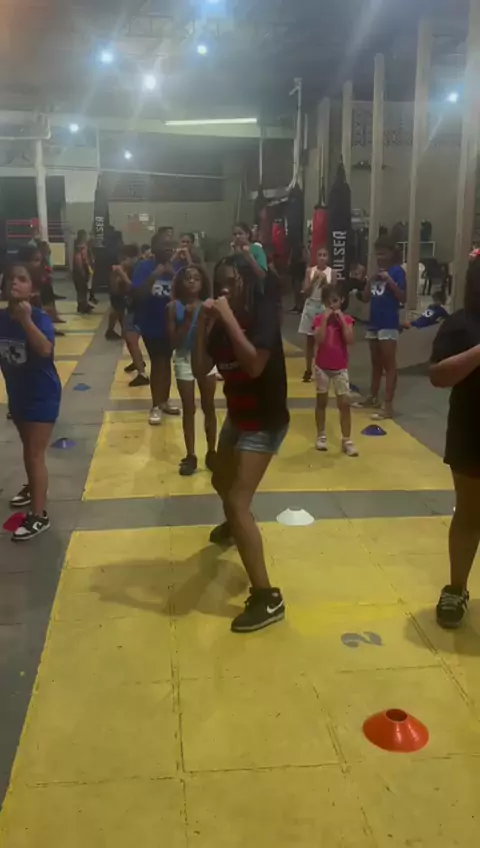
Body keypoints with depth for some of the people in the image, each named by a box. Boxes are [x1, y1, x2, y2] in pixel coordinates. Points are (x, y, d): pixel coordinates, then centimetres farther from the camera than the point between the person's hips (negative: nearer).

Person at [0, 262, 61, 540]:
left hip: (42, 395, -6)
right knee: (28, 449, 23)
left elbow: (46, 350, -39)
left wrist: (25, 319, -44)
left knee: (35, 454, -6)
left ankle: (39, 516, 1)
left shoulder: (40, 318, -20)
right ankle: (34, 488, 46)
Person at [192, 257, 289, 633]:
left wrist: (229, 319, -30)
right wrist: (203, 325, -15)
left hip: (265, 422, -8)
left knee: (238, 501, -18)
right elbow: (200, 370, -6)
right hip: (238, 416, 8)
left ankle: (267, 597, -15)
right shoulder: (222, 323, 1)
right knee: (221, 481, 30)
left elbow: (255, 365, -33)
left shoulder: (263, 313, -18)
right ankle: (233, 526, 64)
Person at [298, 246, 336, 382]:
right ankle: (308, 370, 15)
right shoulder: (310, 271, 0)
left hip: (325, 307, -1)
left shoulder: (332, 273, -3)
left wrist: (324, 281, -19)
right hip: (311, 306, 2)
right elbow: (306, 293, -5)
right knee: (310, 340, 7)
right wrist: (314, 280, -17)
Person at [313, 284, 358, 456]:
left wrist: (341, 319, -18)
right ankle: (321, 436, 22)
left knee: (345, 404, -3)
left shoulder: (346, 319, -1)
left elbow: (350, 340, -17)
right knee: (322, 402, 10)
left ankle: (347, 440, 2)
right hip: (322, 367, 0)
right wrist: (325, 319, -21)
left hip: (341, 368, 0)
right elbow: (319, 340, -20)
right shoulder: (319, 319, -4)